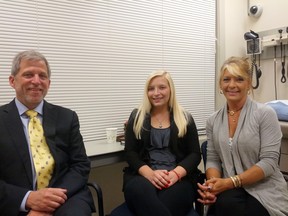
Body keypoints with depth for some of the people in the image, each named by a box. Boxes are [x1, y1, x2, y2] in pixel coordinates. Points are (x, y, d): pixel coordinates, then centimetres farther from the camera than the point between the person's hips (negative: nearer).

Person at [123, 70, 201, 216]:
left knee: (167, 203, -36)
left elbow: (195, 154, 6)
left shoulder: (185, 119, 12)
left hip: (178, 178, -1)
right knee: (140, 191, -37)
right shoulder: (136, 117, 13)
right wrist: (150, 173, -15)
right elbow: (130, 152, 5)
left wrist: (176, 173, -15)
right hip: (143, 175, 1)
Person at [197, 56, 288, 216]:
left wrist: (230, 182, -21)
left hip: (264, 191, -3)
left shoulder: (265, 114, -8)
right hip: (230, 190, 3)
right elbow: (213, 159, 5)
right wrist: (213, 184, -16)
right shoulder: (213, 121, 6)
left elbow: (269, 162, -13)